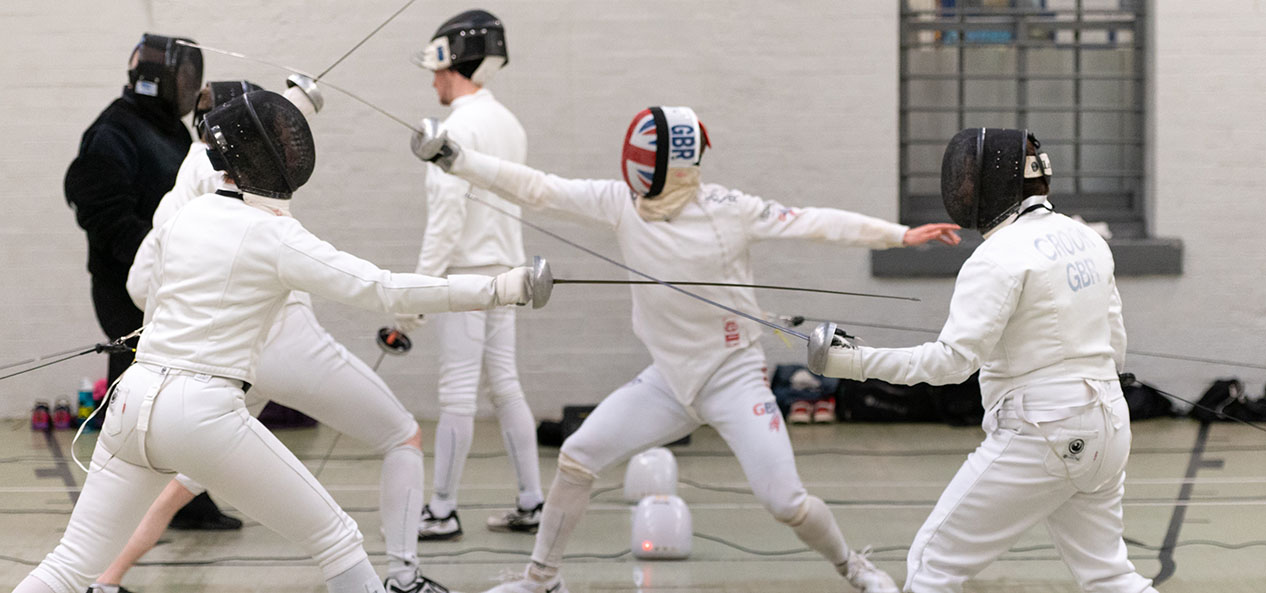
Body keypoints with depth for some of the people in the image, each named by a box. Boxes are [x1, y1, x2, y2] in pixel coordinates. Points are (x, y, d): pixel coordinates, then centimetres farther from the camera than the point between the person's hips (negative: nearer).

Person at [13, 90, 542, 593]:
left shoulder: (182, 218, 10)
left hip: (134, 403, 6)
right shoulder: (276, 238, -8)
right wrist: (498, 289, -15)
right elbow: (386, 291, -15)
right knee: (337, 542, 6)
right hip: (202, 414, -6)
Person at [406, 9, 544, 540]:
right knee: (504, 386, 12)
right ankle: (530, 504, 12)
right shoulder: (509, 124, 10)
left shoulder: (459, 128, -17)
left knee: (457, 394, -3)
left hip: (464, 274, -8)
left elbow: (446, 217, -21)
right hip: (503, 272, 8)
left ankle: (442, 512, 3)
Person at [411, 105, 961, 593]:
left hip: (734, 377, -4)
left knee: (785, 503, -12)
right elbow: (535, 187, -10)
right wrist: (453, 158, -17)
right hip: (668, 379, 4)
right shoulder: (619, 201, -9)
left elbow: (818, 223, -18)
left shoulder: (728, 209, -18)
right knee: (576, 458, -5)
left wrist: (901, 234, -26)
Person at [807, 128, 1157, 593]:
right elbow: (1113, 347, 15)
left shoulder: (1000, 256, -16)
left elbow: (951, 360, -24)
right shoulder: (1084, 239, 9)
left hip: (1038, 437, -8)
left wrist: (856, 363, -20)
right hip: (1102, 430, 8)